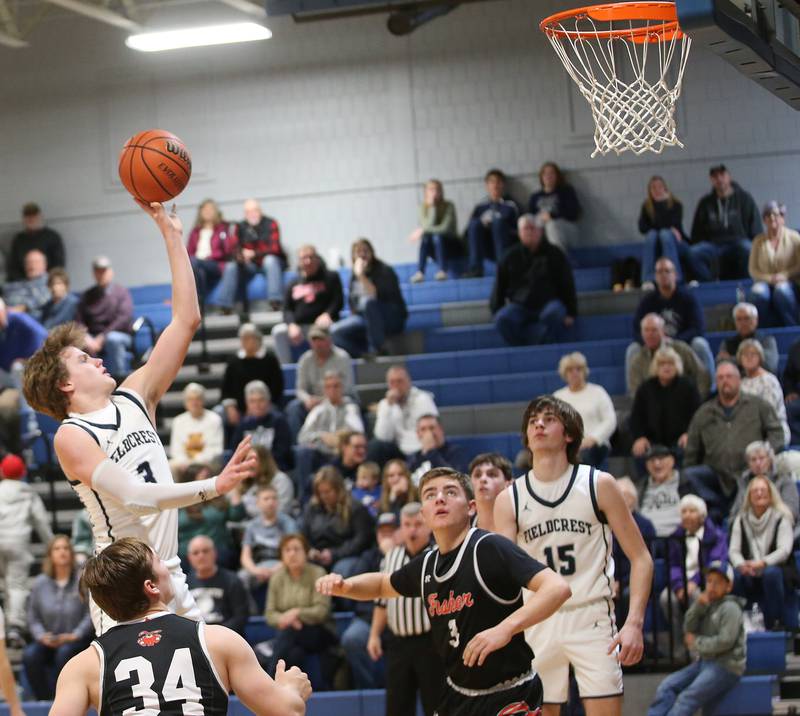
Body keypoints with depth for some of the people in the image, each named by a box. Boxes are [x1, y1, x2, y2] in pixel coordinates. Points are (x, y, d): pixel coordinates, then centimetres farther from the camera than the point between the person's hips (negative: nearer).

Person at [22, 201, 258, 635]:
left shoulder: (133, 399, 11)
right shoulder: (71, 436, -9)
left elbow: (187, 320, 9)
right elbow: (133, 497, -23)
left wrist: (172, 236, 6)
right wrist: (213, 487, -32)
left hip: (169, 576, 7)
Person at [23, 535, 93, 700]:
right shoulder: (39, 584, 8)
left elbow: (91, 614, -6)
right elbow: (33, 618, 11)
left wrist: (75, 635, -16)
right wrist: (41, 636, -7)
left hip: (78, 639, -3)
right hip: (48, 641, 3)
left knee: (64, 652, -36)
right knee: (29, 655, -28)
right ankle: (43, 700, -18)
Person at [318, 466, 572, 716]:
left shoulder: (489, 549, -17)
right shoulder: (426, 565, 4)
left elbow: (558, 588, -29)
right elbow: (382, 585, 26)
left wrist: (505, 628, -40)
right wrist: (344, 586, 5)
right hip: (458, 696, 7)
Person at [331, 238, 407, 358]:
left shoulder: (384, 271, -8)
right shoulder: (354, 276, 8)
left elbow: (375, 296, -24)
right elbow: (352, 303, 15)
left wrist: (361, 276, -25)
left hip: (392, 319, -6)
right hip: (364, 318, 6)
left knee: (367, 301, -38)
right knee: (335, 332, -18)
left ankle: (378, 349, -33)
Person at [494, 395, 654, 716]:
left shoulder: (597, 485, 0)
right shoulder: (509, 499, 4)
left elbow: (640, 559, 0)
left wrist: (634, 622, -13)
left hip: (592, 619, -2)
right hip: (538, 625, 2)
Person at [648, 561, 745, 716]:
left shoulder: (729, 608, -8)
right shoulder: (707, 605, 16)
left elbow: (725, 641, -17)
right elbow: (688, 629, 8)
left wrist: (696, 642, -6)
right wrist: (697, 606, -7)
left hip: (726, 666, -8)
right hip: (704, 661, 8)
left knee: (687, 698, -24)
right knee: (667, 686, -8)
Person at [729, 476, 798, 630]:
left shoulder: (781, 518, -2)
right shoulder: (741, 520, 9)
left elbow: (784, 551, -15)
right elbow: (734, 550, 1)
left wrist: (762, 563, -32)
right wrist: (741, 565, -23)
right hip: (751, 577, 2)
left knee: (771, 573, -38)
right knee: (735, 577, -30)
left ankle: (778, 622, -25)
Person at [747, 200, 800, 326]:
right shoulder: (759, 241, 9)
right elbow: (752, 269, 8)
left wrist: (783, 276, -14)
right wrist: (769, 278, -9)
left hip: (788, 282, -2)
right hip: (765, 282, 2)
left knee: (782, 290, -39)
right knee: (757, 293, -35)